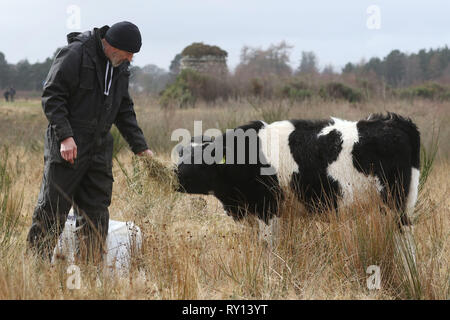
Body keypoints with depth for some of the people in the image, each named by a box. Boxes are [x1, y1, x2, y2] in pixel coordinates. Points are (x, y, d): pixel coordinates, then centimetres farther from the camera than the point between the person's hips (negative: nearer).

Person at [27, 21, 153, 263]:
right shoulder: (75, 54, -12)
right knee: (52, 210, -3)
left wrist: (140, 147, 12)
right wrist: (65, 135, -22)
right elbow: (51, 95, -14)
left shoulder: (120, 67, 11)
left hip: (99, 151, 7)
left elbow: (124, 109, 19)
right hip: (67, 147, -7)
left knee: (96, 213, 7)